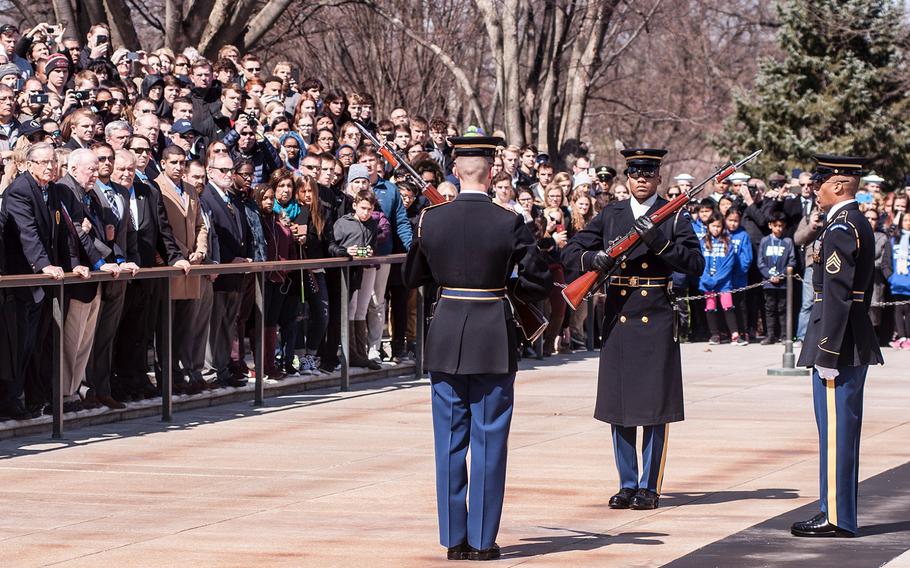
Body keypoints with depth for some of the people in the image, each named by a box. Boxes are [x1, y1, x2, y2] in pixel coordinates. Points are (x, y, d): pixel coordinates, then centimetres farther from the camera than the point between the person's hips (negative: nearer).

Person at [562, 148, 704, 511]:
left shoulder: (674, 216, 2)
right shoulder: (610, 215, 10)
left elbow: (695, 264, -8)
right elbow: (570, 253, 9)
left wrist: (657, 240, -19)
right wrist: (594, 259, -12)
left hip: (657, 319, -3)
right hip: (618, 318, 3)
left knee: (655, 406, -2)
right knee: (618, 405, 5)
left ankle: (650, 487, 6)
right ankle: (627, 484, 15)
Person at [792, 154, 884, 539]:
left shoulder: (840, 229, -16)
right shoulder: (860, 225, 15)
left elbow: (836, 295, -21)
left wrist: (827, 353, -21)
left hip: (838, 343, -10)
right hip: (857, 345, 10)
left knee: (835, 429, -7)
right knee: (844, 429, 14)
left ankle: (836, 518, -4)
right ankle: (839, 512, 20)